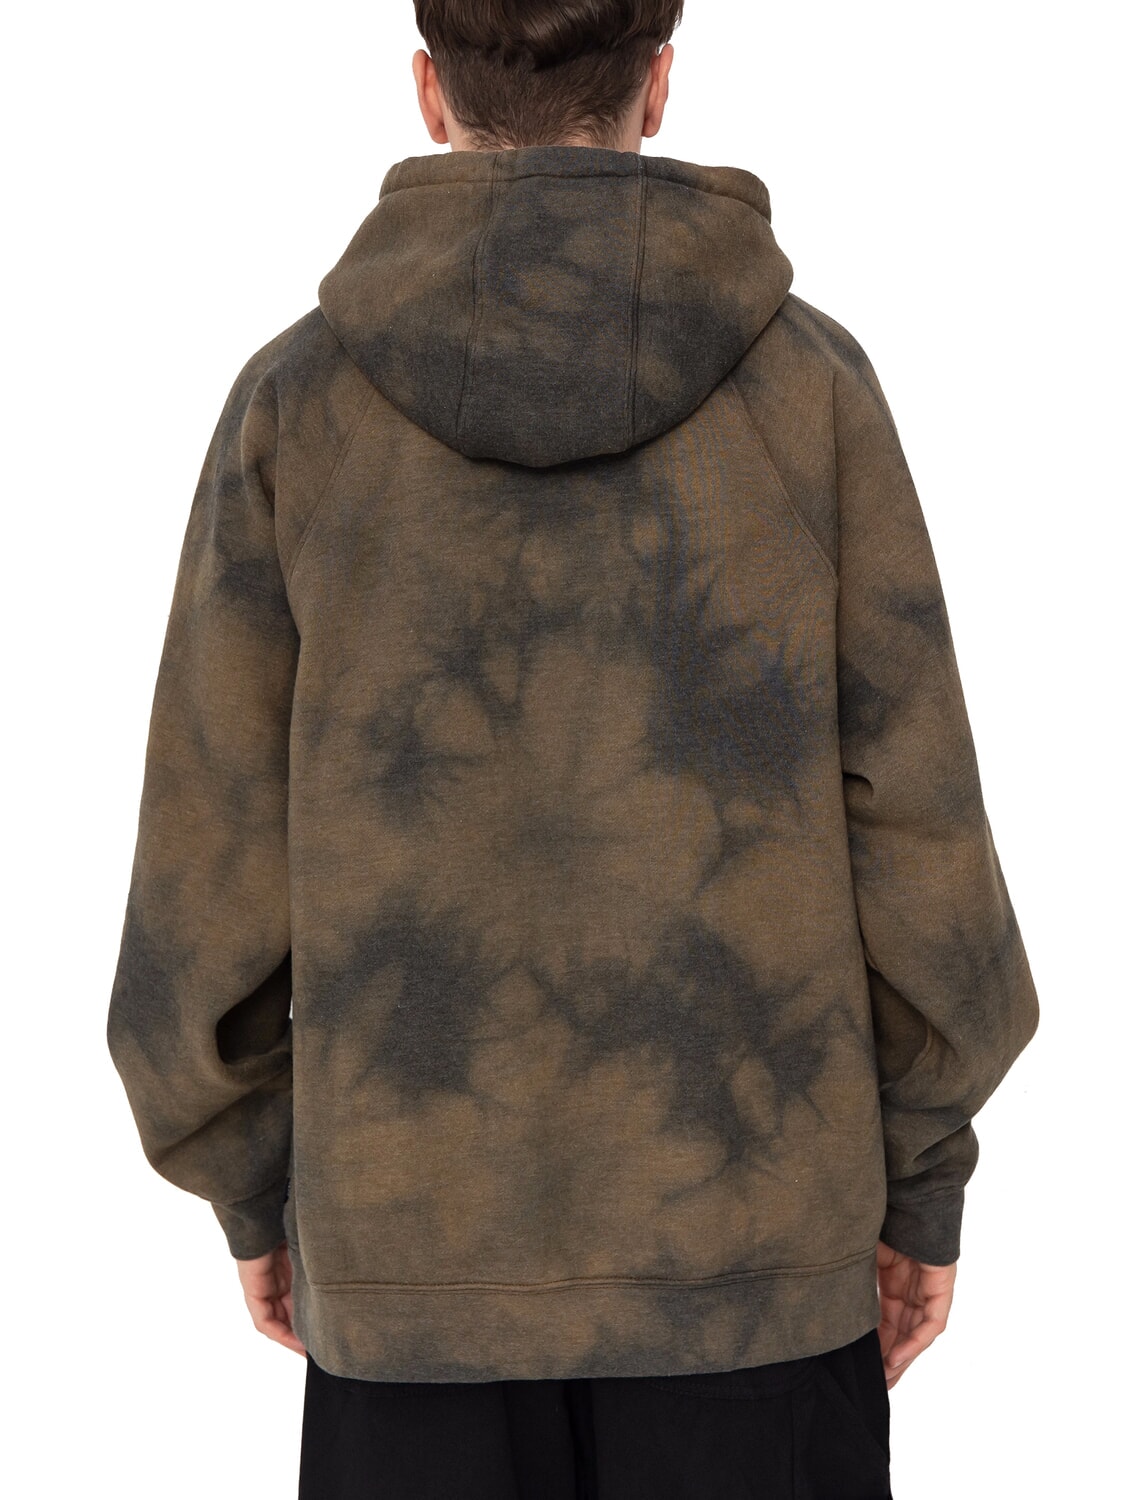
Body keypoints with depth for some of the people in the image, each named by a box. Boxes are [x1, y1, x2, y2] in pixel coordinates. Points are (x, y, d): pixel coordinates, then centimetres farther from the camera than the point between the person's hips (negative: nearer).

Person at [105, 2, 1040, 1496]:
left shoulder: (296, 392, -3)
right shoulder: (811, 376, -4)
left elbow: (217, 844, -2)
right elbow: (908, 812, -5)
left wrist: (252, 1188, 10)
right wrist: (925, 1179, 6)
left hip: (419, 1230, 1)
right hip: (750, 1215, 0)